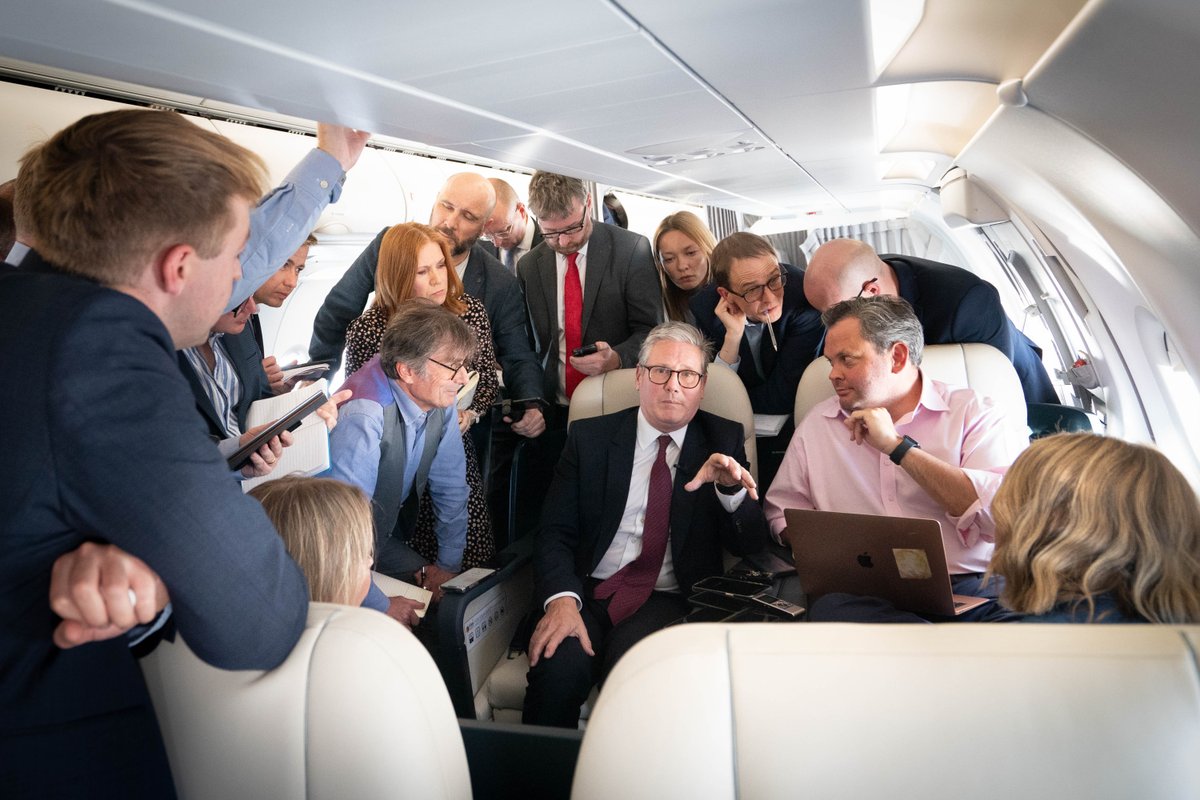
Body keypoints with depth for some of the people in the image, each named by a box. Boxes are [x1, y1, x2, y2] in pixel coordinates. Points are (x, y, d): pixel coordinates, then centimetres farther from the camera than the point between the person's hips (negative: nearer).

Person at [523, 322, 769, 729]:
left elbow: (750, 545, 1)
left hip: (669, 600, 0)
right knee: (557, 668, -28)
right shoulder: (589, 436, 7)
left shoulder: (723, 441, 7)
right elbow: (554, 532, 2)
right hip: (589, 592, 1)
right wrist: (562, 598, -17)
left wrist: (732, 488, -20)